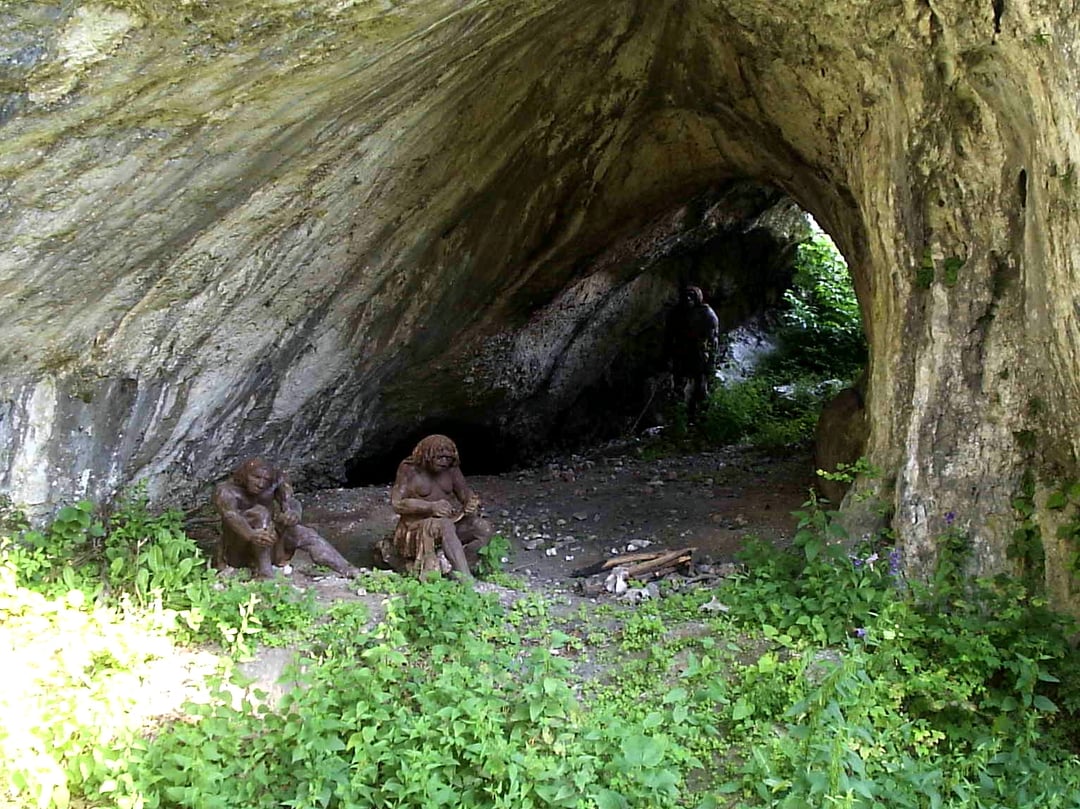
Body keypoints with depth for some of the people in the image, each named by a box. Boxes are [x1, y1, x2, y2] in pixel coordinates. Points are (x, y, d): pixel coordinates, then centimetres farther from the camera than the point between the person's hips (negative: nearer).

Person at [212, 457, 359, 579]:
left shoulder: (276, 480, -7)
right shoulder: (226, 490, -18)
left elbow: (291, 502, -20)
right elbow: (230, 516, -36)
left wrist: (294, 514, -45)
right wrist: (251, 535, -56)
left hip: (268, 550, 5)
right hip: (237, 552, -5)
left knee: (307, 535, -13)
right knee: (259, 513, -28)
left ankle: (347, 570, -23)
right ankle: (263, 572, -34)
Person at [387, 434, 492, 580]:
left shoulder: (451, 468, 4)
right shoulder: (409, 469, -10)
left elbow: (466, 492, 4)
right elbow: (397, 503, -18)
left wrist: (472, 504, -22)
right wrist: (432, 507, -29)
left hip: (450, 521, 6)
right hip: (418, 526, -6)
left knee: (484, 527, -19)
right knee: (446, 526, -37)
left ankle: (455, 571, -29)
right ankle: (466, 580, -42)